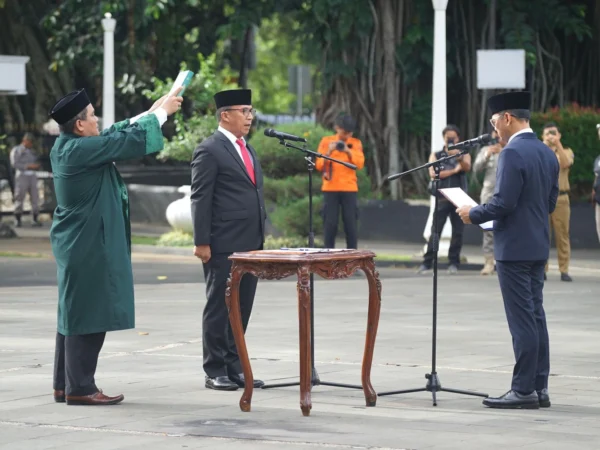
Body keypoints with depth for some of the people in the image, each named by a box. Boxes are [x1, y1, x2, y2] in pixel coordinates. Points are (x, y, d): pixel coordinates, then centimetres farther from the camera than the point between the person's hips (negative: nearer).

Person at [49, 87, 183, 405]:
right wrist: (161, 112, -2)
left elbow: (115, 135, 19)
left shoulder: (65, 146, 8)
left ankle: (64, 384, 19)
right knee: (89, 313, -6)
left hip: (75, 244, 10)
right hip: (88, 245, -10)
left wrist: (151, 112, 20)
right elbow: (128, 141, -16)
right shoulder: (81, 150, -20)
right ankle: (80, 388, -3)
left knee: (73, 313, 14)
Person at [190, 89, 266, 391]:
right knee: (219, 307, 0)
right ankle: (215, 371, 6)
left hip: (251, 245, 8)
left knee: (242, 308, 9)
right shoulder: (209, 150, -7)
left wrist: (260, 239, 18)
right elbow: (200, 199, -11)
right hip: (223, 247, -8)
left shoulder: (248, 150, 18)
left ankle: (234, 366, 16)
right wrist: (201, 242, -15)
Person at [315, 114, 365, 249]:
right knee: (330, 224, -4)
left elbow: (360, 164, -4)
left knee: (351, 224, -2)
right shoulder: (326, 141, 5)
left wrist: (348, 152, -18)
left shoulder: (355, 143, 8)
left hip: (349, 189, 1)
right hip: (330, 188, -1)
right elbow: (319, 166, 0)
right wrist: (328, 152, -15)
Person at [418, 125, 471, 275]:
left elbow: (467, 167, -12)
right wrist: (454, 170, -7)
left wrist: (459, 158, -34)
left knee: (457, 232, -1)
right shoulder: (436, 155, 11)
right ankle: (427, 262, -4)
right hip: (442, 198, -1)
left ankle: (453, 263, 4)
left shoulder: (464, 155, 10)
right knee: (435, 231, -5)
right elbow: (433, 173, -5)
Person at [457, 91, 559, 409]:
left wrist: (473, 214, -7)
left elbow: (503, 202, -22)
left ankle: (524, 390, -3)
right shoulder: (547, 153, 10)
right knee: (535, 315, 11)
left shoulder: (512, 154, -17)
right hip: (539, 246, 9)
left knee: (522, 318, -6)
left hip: (514, 248, -9)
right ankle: (539, 387, 14)